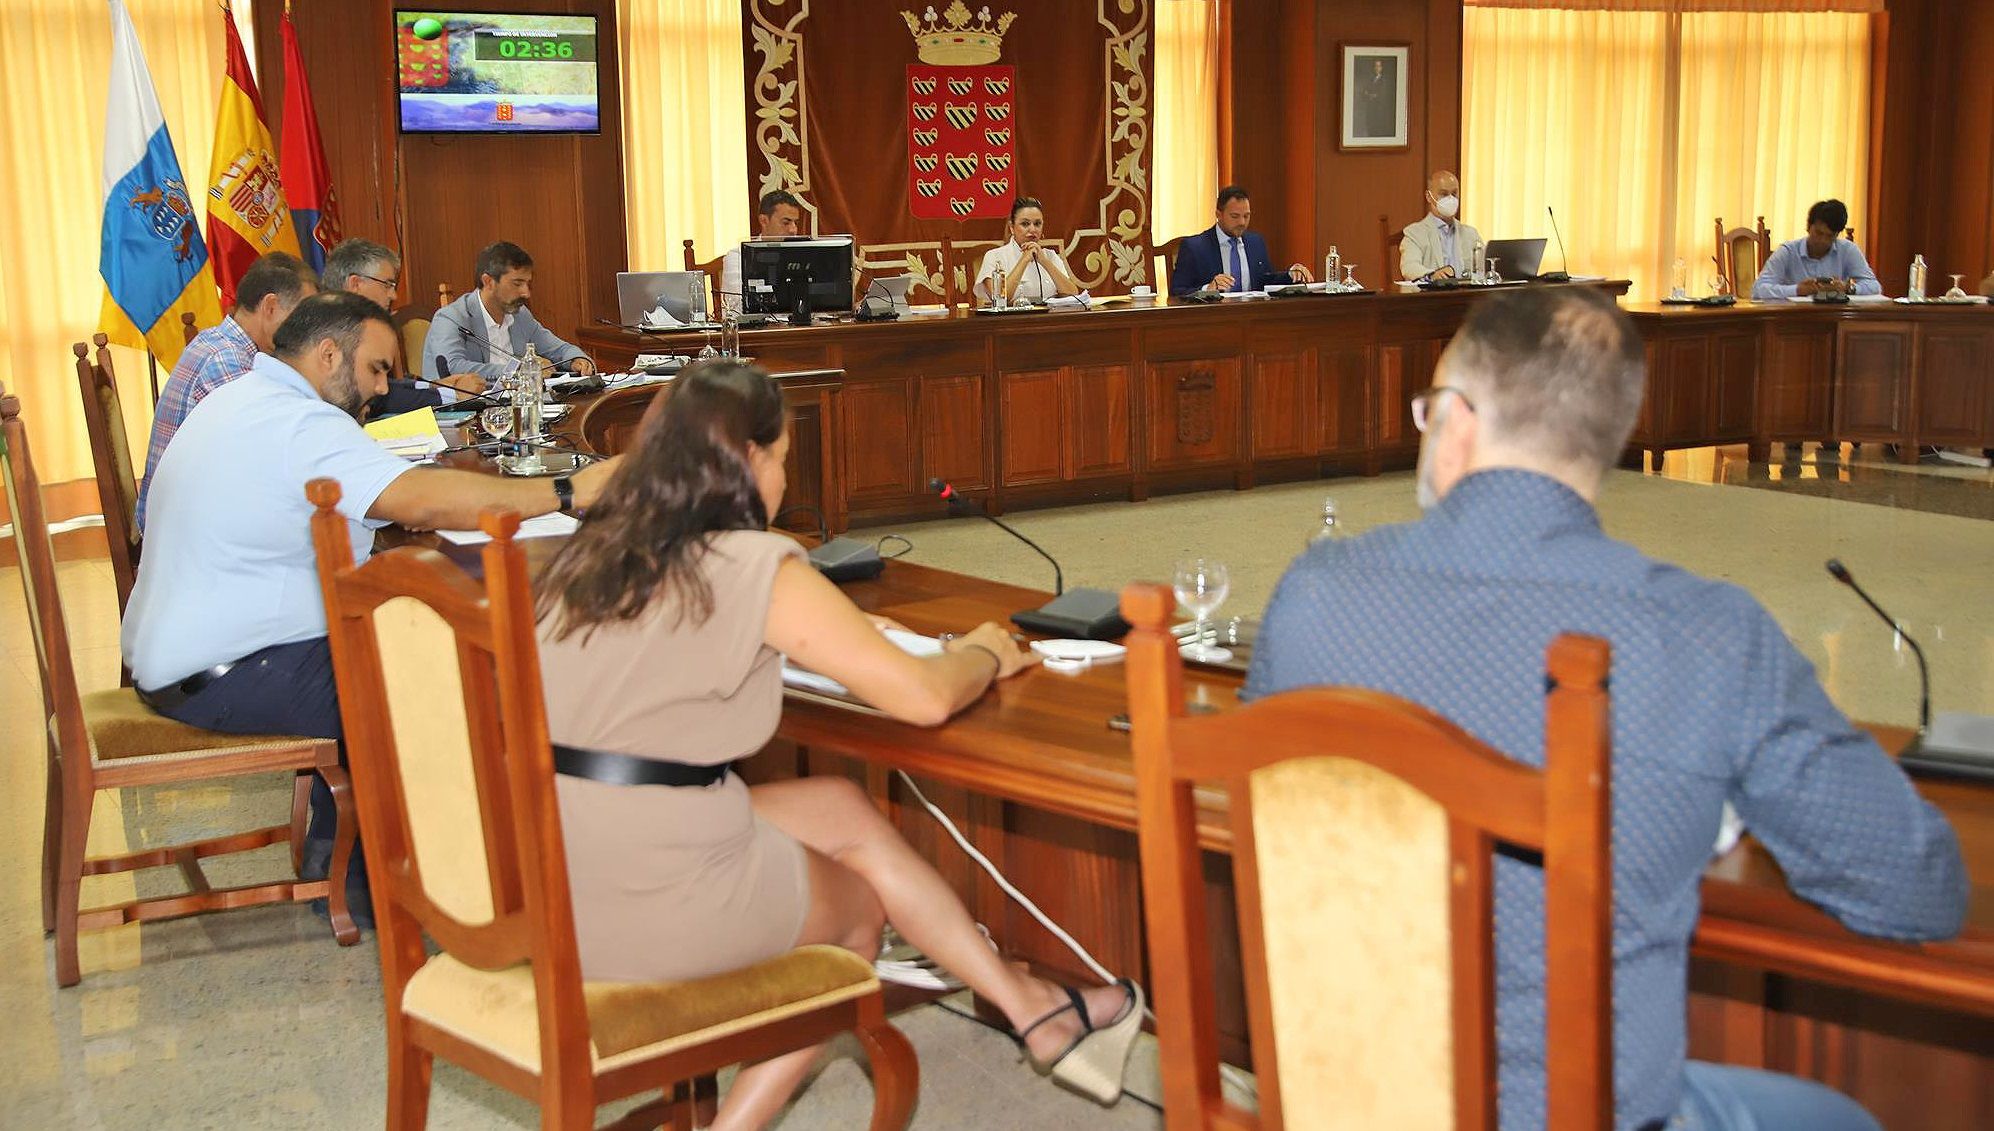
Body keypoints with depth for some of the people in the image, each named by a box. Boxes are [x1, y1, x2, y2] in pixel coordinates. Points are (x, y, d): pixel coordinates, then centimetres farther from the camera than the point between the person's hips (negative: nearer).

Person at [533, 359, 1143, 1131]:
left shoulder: (587, 558, 11)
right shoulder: (755, 568, -12)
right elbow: (924, 698, -11)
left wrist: (834, 636, 33)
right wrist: (984, 656, 11)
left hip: (545, 888, 7)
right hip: (656, 902, -7)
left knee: (843, 810, 21)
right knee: (860, 905, 23)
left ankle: (1033, 1010, 26)